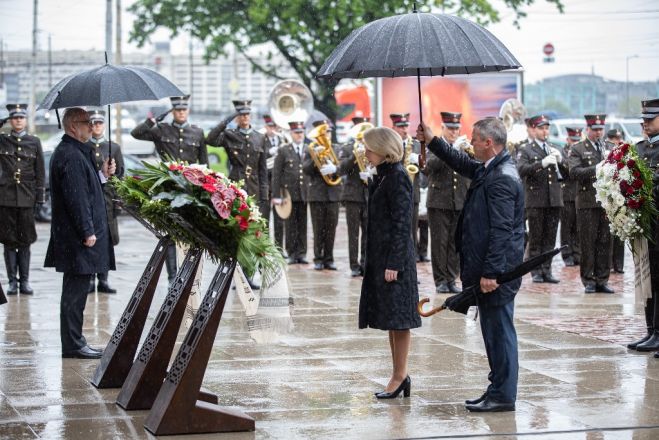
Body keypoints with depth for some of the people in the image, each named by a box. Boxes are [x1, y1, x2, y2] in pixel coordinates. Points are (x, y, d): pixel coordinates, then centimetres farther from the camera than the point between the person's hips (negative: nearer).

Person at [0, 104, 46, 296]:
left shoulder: (34, 142, 8)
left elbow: (40, 171, 8)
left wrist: (40, 195, 2)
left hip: (27, 197, 0)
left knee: (25, 240, 3)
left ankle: (24, 281, 8)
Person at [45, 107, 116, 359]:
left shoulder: (70, 152, 16)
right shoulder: (72, 156, -17)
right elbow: (76, 197, -22)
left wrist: (102, 175, 13)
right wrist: (87, 232, -21)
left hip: (71, 235, 11)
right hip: (77, 236, -11)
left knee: (75, 291, 14)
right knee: (75, 290, -5)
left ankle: (73, 342, 20)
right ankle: (73, 345, 0)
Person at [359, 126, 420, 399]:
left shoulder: (397, 177, -14)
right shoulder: (383, 176, 14)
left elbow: (402, 223, -18)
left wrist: (393, 263, -20)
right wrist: (373, 259, 19)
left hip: (394, 256, -10)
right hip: (381, 255, 10)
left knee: (398, 319, -3)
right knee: (390, 319, 12)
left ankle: (400, 376, 3)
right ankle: (400, 376, 18)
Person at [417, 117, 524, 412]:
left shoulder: (502, 178, -19)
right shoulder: (490, 169, 12)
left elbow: (501, 230, -23)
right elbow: (462, 164, 32)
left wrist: (491, 272, -24)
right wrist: (432, 141, 29)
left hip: (496, 269, -10)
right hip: (489, 268, 10)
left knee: (499, 330, -4)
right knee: (494, 330, 15)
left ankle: (503, 396, 2)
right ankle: (499, 389, 23)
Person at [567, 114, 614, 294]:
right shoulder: (577, 149, 2)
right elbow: (574, 172, -12)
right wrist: (596, 168, -23)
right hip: (587, 203, -4)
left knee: (605, 242, 5)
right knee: (588, 243, 0)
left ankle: (602, 280, 11)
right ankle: (588, 281, 7)